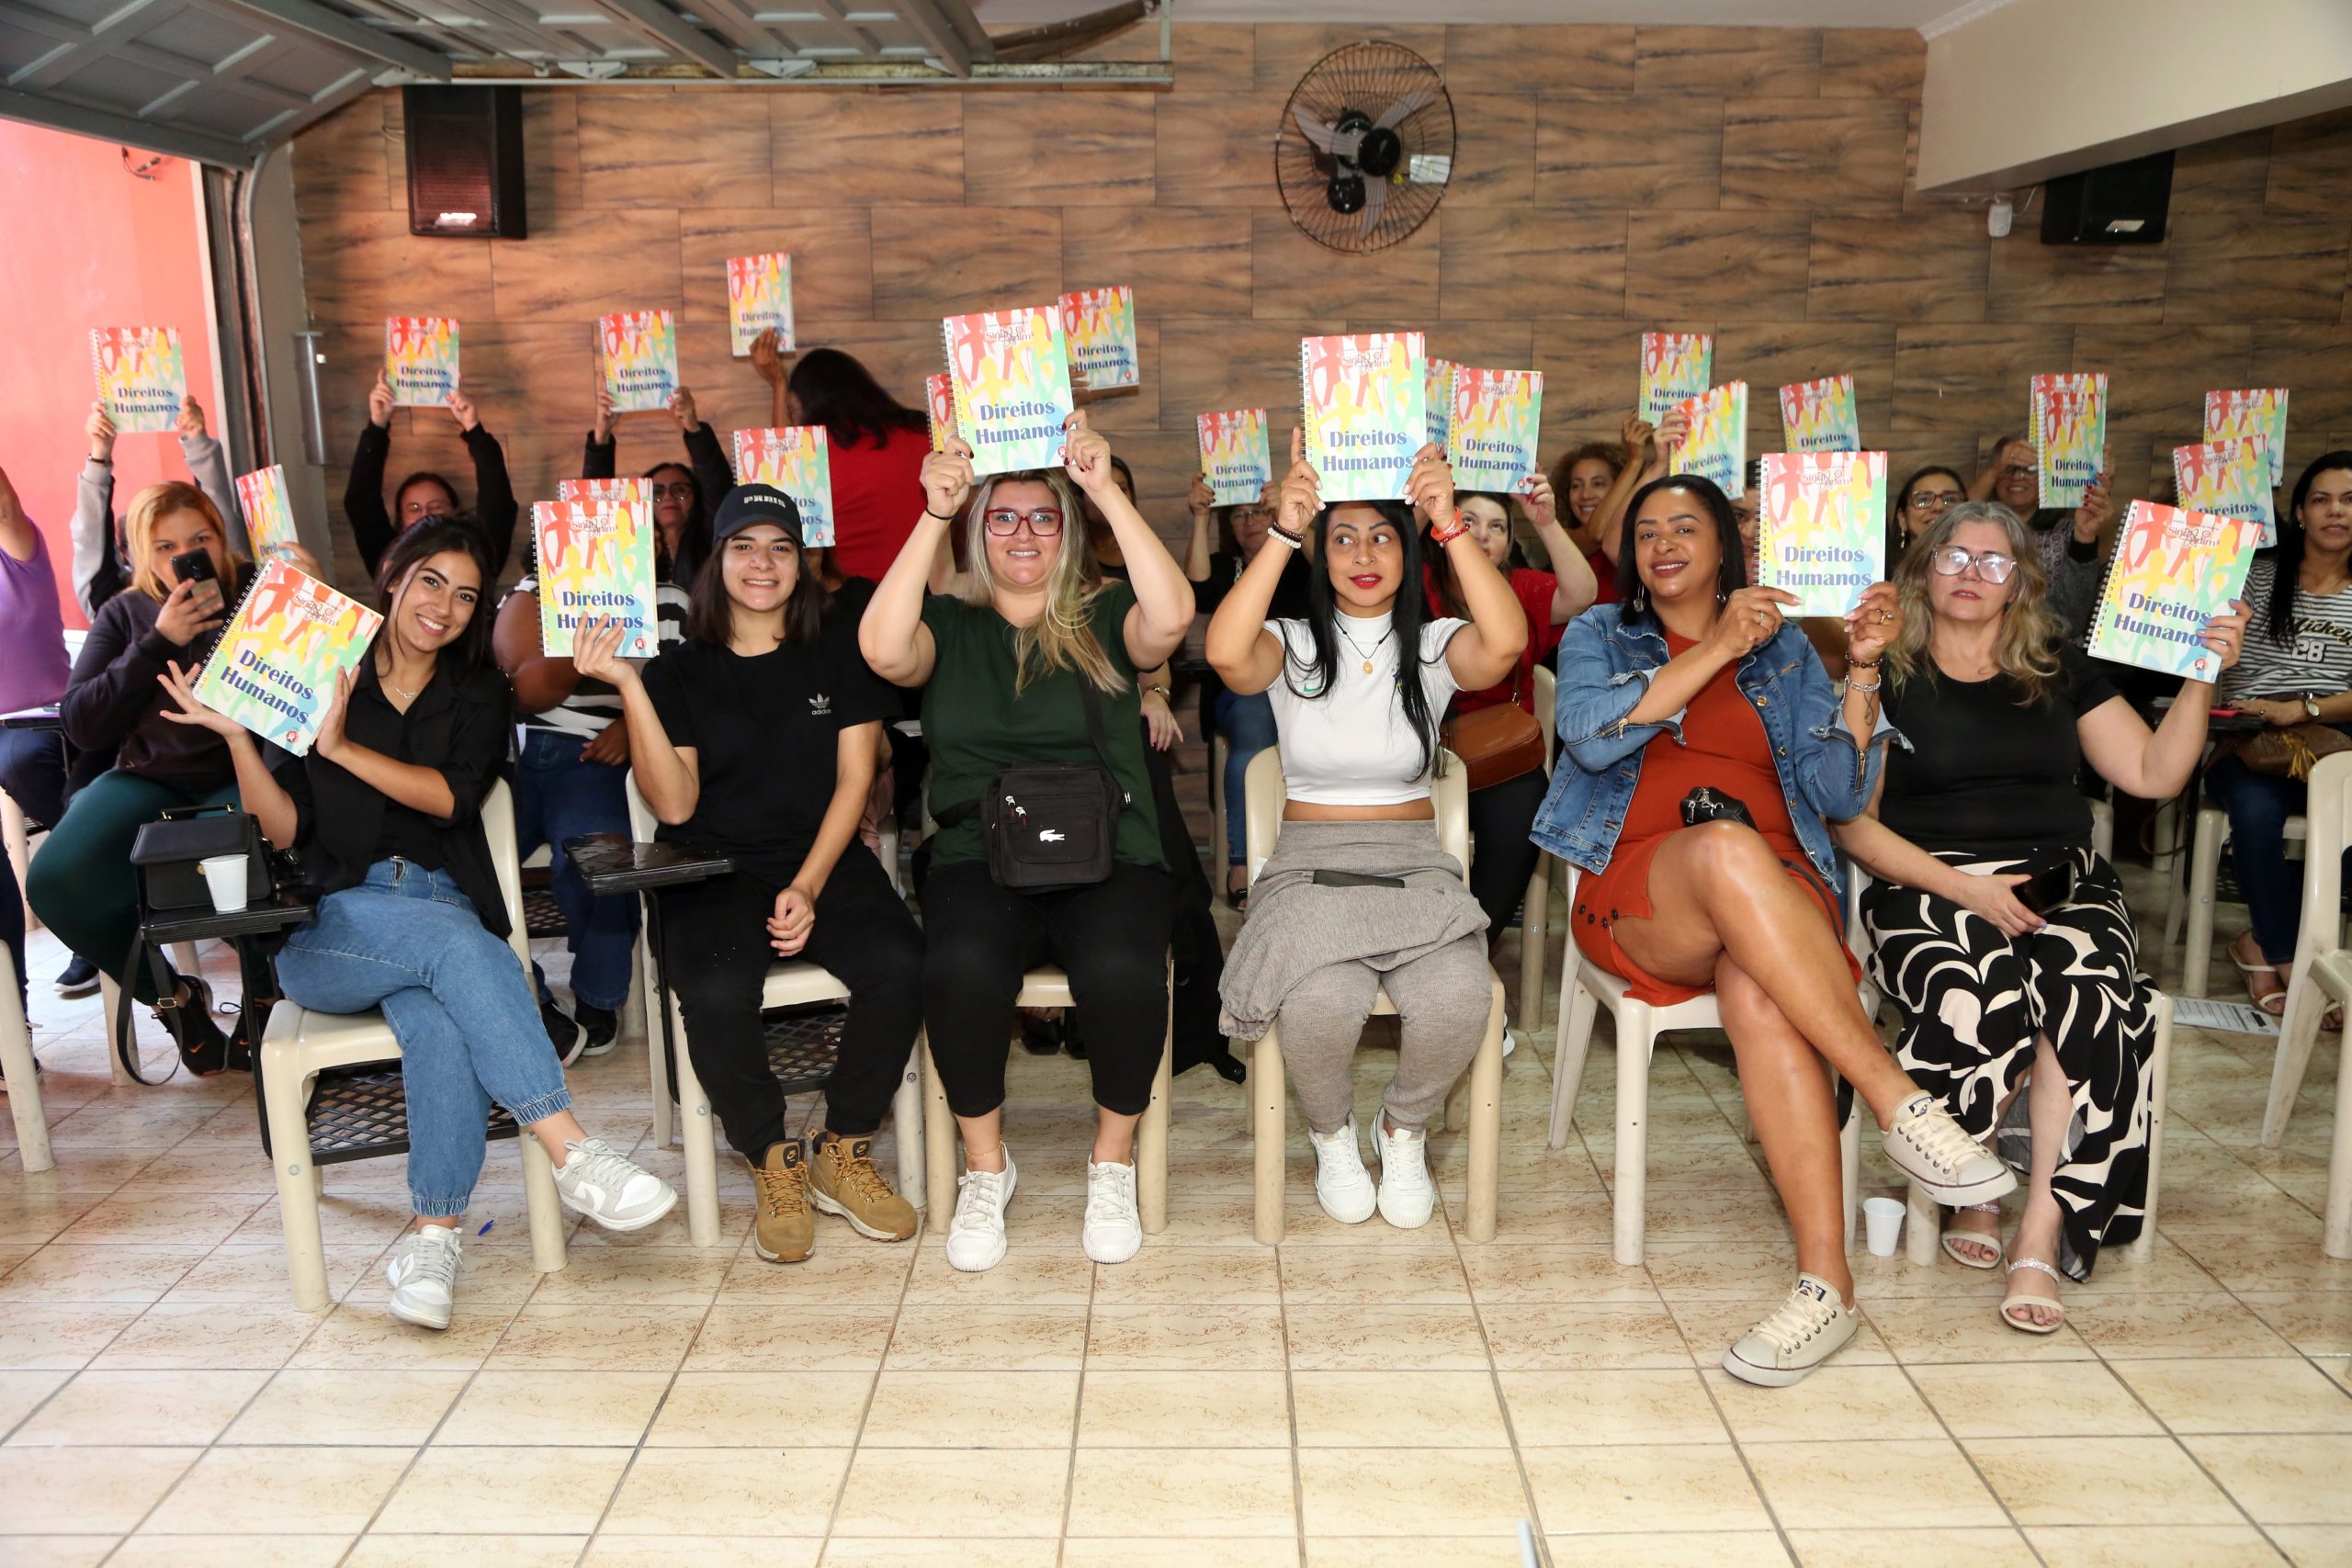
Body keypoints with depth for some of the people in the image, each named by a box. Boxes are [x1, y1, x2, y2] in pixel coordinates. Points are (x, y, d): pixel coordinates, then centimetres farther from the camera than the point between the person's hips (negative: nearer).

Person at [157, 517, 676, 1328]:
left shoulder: (478, 693, 16)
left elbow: (454, 796, -3)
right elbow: (282, 830, 5)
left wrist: (341, 746, -10)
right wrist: (236, 736, -8)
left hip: (444, 915, 2)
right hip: (329, 926, -1)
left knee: (439, 1013, -35)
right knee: (457, 942, -35)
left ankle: (433, 1232, -33)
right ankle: (573, 1153, -40)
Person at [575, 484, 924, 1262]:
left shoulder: (838, 651, 7)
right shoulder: (679, 670, 5)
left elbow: (853, 780, 3)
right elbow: (675, 803, -6)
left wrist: (809, 886, -9)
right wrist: (629, 688, -15)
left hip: (827, 860, 1)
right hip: (716, 872, -1)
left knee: (898, 966, -27)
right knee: (716, 993, -31)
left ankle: (843, 1153, -4)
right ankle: (774, 1163, -5)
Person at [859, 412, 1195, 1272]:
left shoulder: (1103, 620, 11)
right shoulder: (950, 625, 12)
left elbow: (1171, 617, -13)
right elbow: (884, 650, -11)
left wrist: (1107, 492, -12)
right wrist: (933, 516, -11)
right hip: (978, 859, 1)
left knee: (1123, 968, -32)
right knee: (961, 965, -32)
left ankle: (1113, 1161, -3)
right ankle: (985, 1164, -5)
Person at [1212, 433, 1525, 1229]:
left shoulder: (1433, 647, 7)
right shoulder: (1293, 646, 5)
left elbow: (1506, 641, -18)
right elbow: (1227, 654, -21)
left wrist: (1451, 524, -23)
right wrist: (1282, 532, -24)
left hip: (1415, 867, 1)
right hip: (1310, 867, -1)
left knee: (1460, 995, -31)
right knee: (1321, 1001, -34)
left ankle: (1405, 1130, 6)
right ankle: (1331, 1134, 4)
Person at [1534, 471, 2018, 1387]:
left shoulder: (1784, 647, 20)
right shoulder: (1599, 637, 18)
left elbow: (1842, 793, 9)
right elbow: (1589, 735, -6)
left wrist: (1861, 669, -2)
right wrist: (1717, 649, -8)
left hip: (1776, 889, 1)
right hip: (1639, 893, -1)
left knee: (1757, 987, -36)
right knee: (1726, 845, -38)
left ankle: (1826, 1278, -40)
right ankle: (1898, 1101, -37)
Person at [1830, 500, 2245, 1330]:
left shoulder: (2061, 672, 18)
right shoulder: (1888, 677, 7)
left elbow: (2154, 774, 12)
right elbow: (1852, 822, 0)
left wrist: (2202, 677, 0)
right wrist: (1963, 887, -11)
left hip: (2063, 888, 3)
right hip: (1930, 892, -2)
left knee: (2085, 993, -32)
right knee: (1981, 997, -35)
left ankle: (2043, 1235, -27)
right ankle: (1973, 1192, -10)